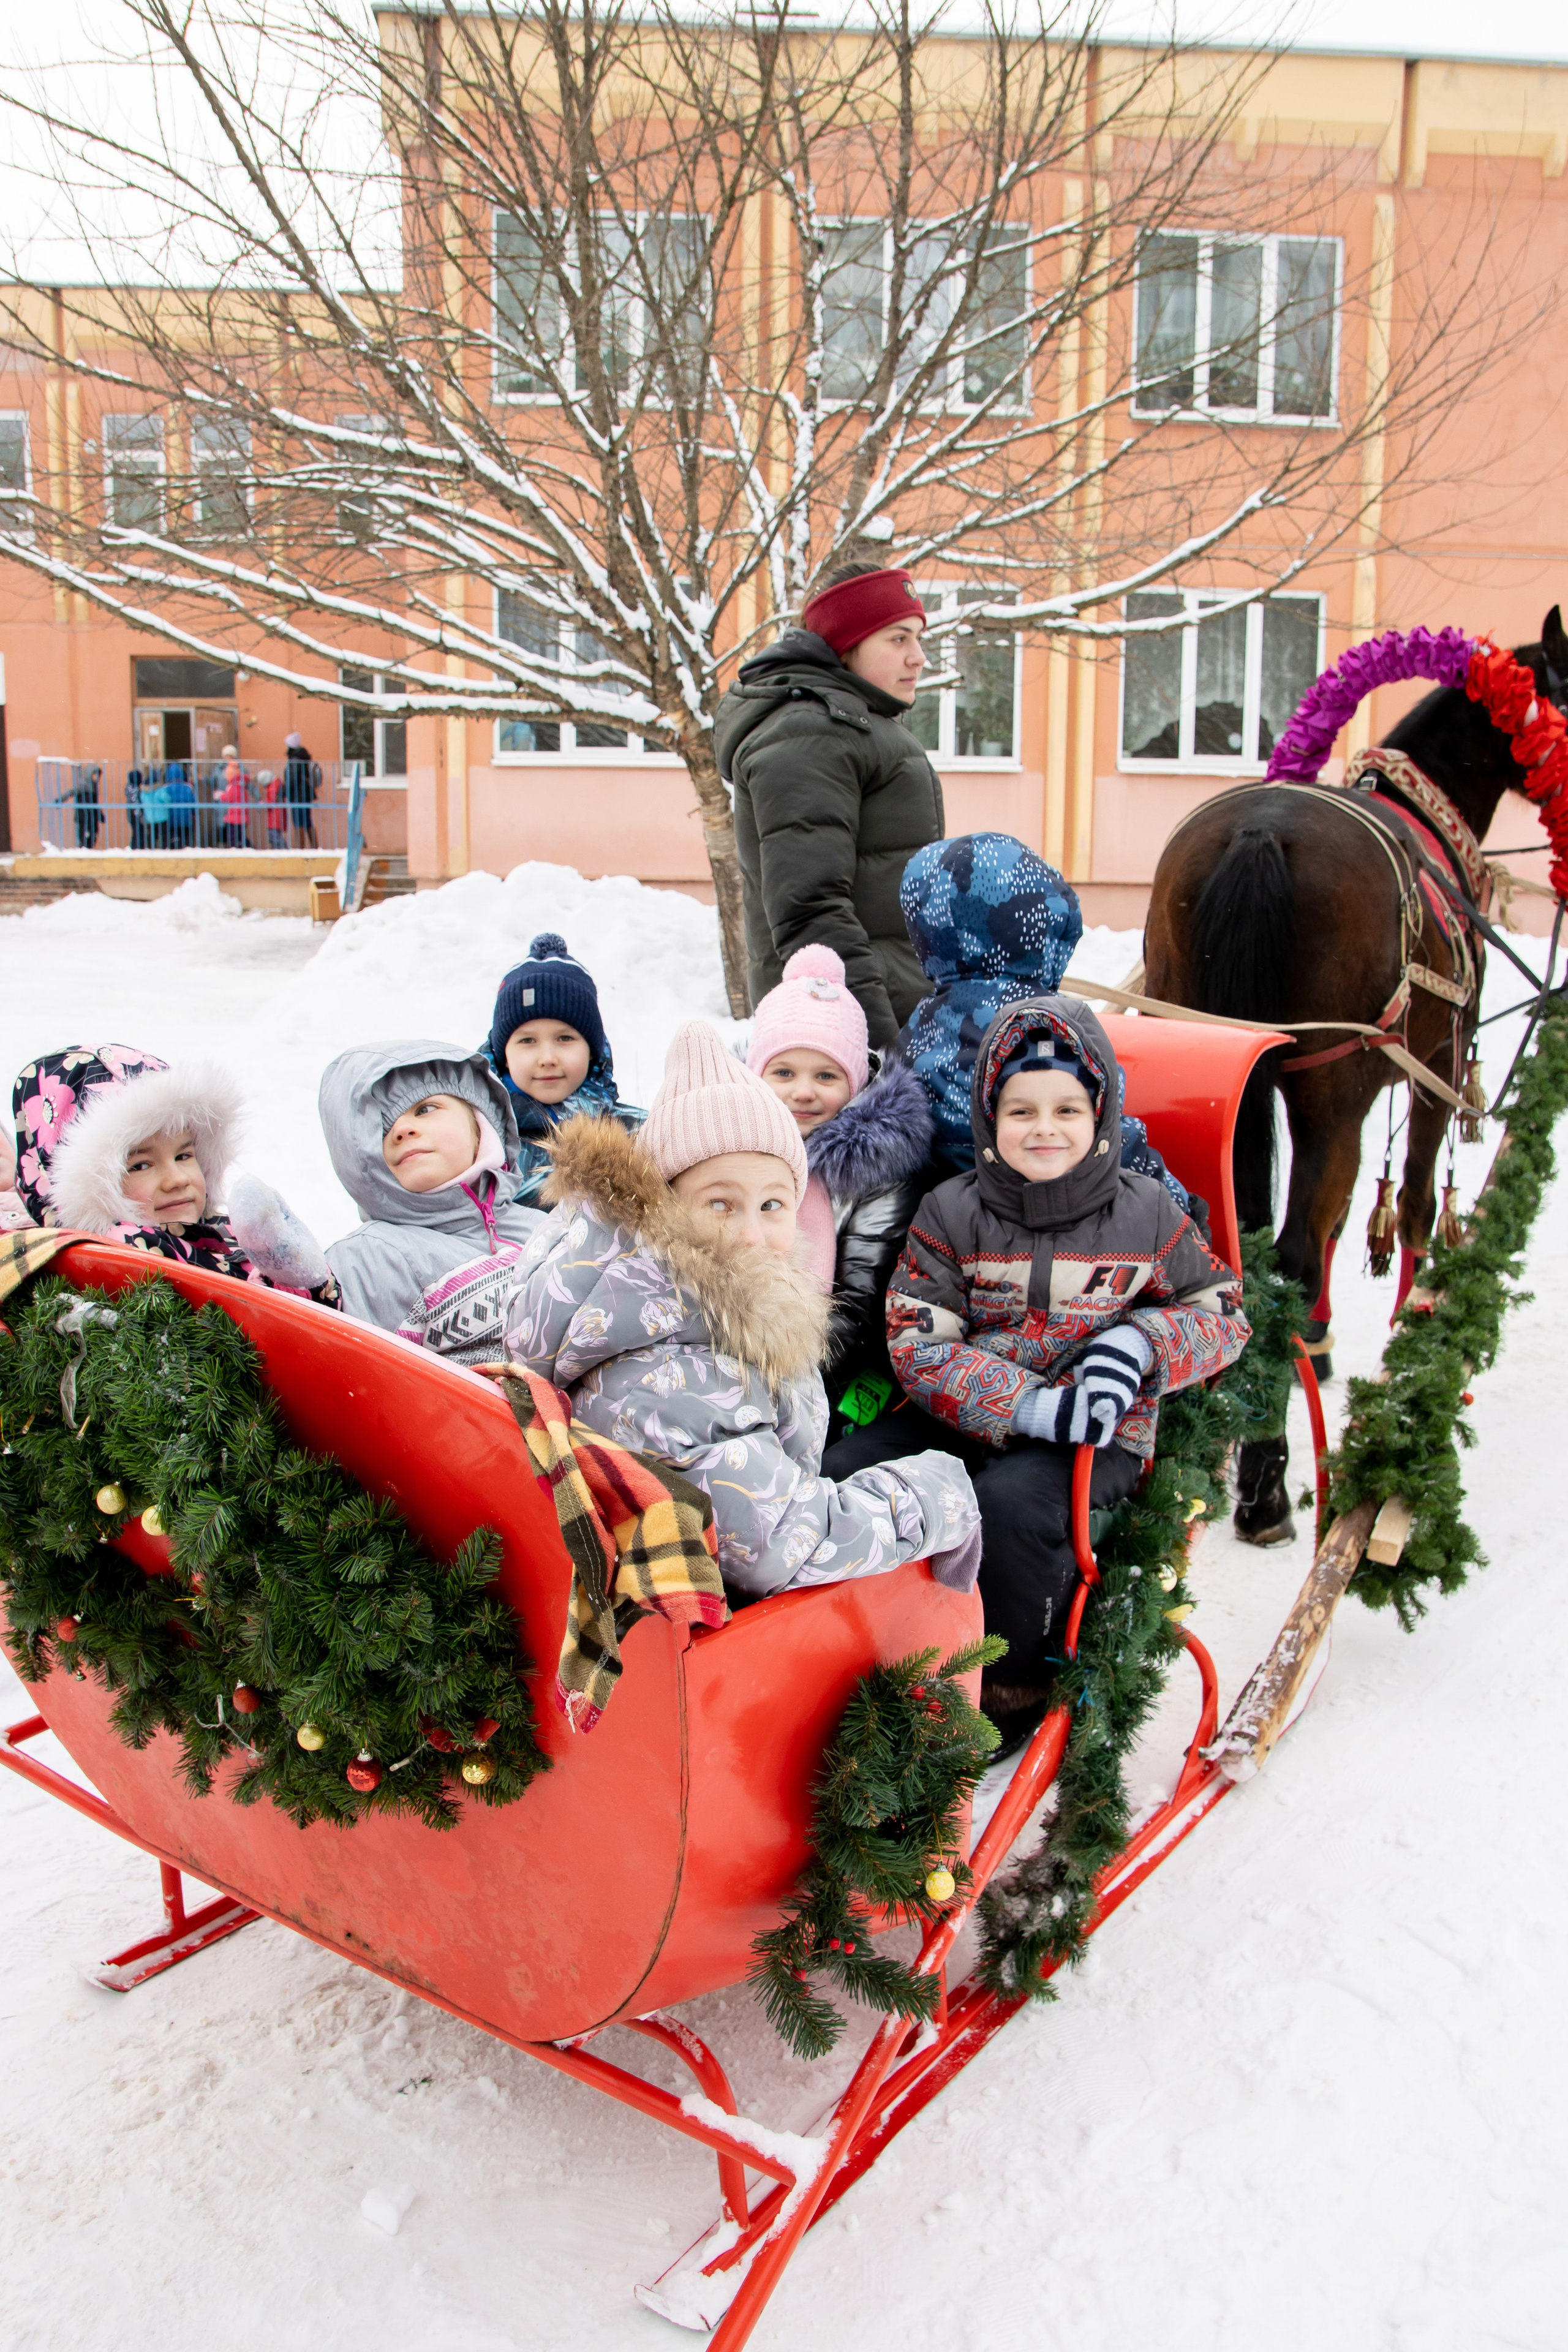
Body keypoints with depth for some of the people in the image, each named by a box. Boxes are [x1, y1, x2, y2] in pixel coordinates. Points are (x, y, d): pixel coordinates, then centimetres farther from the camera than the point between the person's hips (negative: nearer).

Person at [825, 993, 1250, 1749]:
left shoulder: (1147, 1215, 1)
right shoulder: (950, 1213, 0)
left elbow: (1223, 1309, 10)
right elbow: (917, 1342, -8)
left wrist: (1139, 1344, -13)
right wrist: (1028, 1407, -22)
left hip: (1098, 1435, -2)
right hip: (966, 1421, 3)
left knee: (1012, 1502, -32)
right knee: (843, 1475, -16)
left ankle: (1015, 1684, -5)